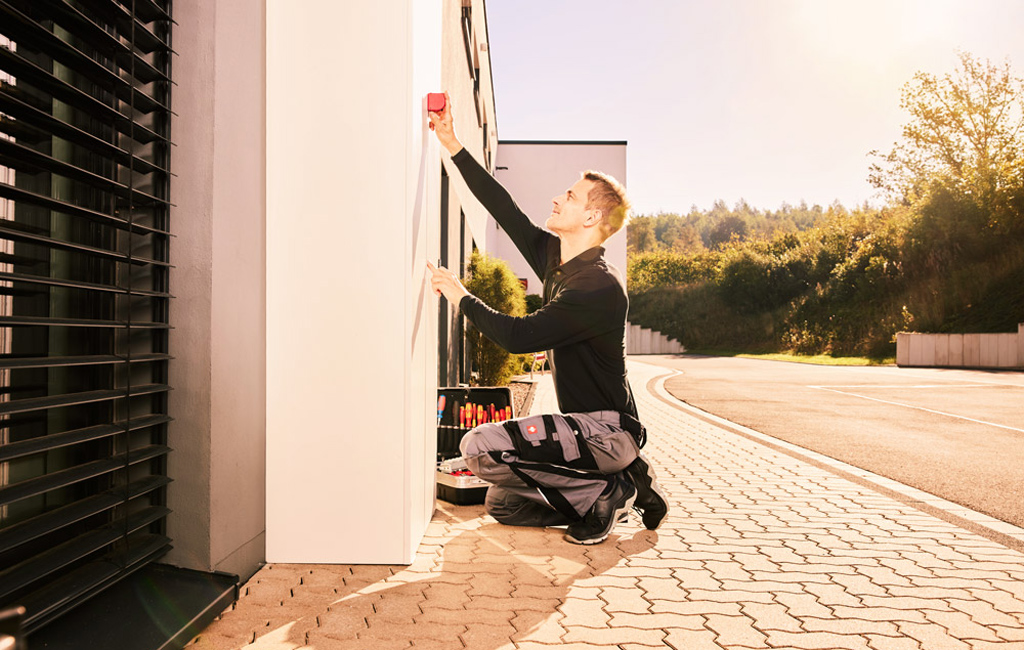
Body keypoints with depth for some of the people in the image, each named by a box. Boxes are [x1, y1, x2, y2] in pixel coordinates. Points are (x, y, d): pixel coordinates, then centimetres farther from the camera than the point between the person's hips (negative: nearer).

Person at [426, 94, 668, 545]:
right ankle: (621, 484, 14)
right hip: (584, 428, 9)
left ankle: (605, 495, -7)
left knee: (480, 446, -24)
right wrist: (451, 144, 10)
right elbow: (503, 208, 7)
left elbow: (519, 337, -25)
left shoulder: (599, 287, -22)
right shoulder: (554, 258, 5)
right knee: (501, 504, 14)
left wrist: (461, 297, -10)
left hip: (607, 430, -9)